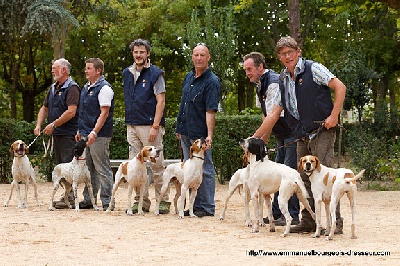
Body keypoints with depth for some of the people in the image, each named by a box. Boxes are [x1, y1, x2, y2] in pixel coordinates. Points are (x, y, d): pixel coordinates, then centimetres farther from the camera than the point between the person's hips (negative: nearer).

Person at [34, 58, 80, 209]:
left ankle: (71, 197, -8)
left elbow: (71, 112, -20)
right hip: (56, 133, 9)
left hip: (68, 134, -9)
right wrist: (38, 125, 7)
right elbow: (44, 108, 23)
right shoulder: (53, 88, 18)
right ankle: (65, 196, 16)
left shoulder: (72, 88, -11)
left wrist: (53, 124, -18)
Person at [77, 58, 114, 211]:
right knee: (88, 169, 13)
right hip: (85, 135, 9)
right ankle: (88, 200, 19)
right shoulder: (87, 87, 16)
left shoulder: (104, 88, -12)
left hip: (99, 136, -9)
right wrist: (80, 130, 19)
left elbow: (104, 113, -18)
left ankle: (107, 202, -2)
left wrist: (94, 132, -24)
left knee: (102, 169, -5)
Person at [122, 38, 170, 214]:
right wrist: (129, 122, 13)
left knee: (156, 165, -5)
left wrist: (155, 127, -17)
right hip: (132, 126, 6)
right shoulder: (127, 73, 14)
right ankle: (141, 201, 12)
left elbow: (160, 102, -10)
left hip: (150, 125, -6)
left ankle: (163, 201, 1)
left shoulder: (155, 74, -5)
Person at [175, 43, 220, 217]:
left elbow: (210, 111, -20)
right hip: (185, 131, 8)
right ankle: (195, 205, 20)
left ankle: (207, 207, 5)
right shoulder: (189, 77, 11)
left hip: (200, 133, -8)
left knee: (204, 170, -1)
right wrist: (179, 128, 18)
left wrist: (210, 135, -27)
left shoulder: (212, 81, -12)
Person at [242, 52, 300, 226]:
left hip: (293, 133, -10)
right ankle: (276, 213, 14)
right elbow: (265, 115, 17)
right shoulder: (259, 84, 10)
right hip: (282, 136, 10)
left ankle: (292, 215, -8)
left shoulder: (274, 83, -21)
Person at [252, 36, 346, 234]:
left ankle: (335, 222, -12)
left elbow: (340, 87, -6)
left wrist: (334, 116, -15)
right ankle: (308, 222, 13)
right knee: (305, 180, 7)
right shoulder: (284, 81, 16)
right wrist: (255, 137, 16)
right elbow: (274, 114, 19)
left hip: (321, 133, -7)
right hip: (302, 137, 7)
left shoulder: (313, 69, -2)